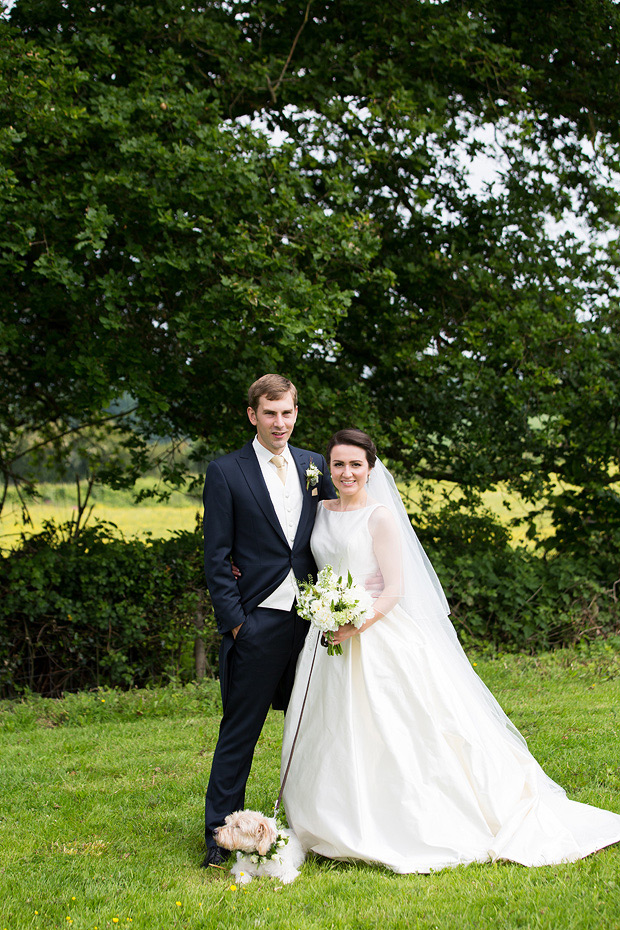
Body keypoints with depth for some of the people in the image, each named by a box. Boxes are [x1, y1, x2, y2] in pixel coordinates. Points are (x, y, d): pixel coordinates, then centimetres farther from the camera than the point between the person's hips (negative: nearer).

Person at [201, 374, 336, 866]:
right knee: (239, 732, 0)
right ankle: (220, 834, 8)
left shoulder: (315, 466, 11)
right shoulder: (226, 472, -1)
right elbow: (216, 556, -2)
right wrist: (234, 619, -8)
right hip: (258, 621, -4)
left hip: (313, 618, 4)